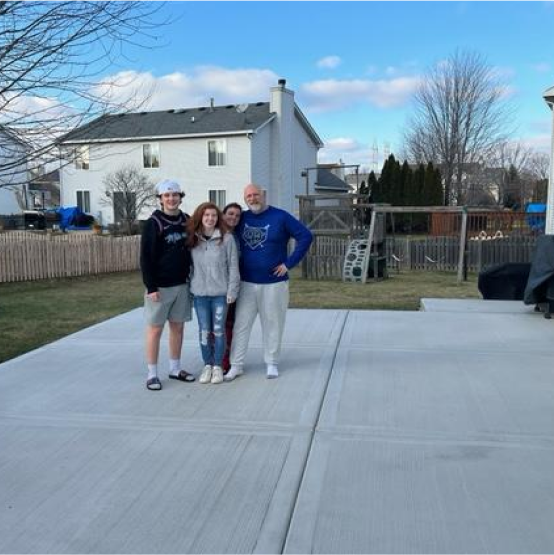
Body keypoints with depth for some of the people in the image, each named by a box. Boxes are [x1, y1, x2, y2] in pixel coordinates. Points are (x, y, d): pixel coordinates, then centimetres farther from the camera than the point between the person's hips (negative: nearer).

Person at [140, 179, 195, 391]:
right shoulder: (153, 224, -9)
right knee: (155, 328, 1)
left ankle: (175, 368, 24)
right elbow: (146, 258, -11)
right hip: (160, 286, -5)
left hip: (182, 285, 5)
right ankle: (152, 373, 10)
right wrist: (151, 287, -16)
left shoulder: (187, 221, 6)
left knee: (178, 327, 12)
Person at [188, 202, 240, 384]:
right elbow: (188, 264, 8)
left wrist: (232, 290, -7)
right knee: (204, 331, 9)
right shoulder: (192, 239, 3)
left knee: (218, 330, 6)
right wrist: (189, 287, 4)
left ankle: (218, 366, 19)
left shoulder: (227, 238, -5)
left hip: (220, 293, -2)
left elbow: (233, 266, -4)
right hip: (200, 294, 2)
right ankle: (207, 366, 22)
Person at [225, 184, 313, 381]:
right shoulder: (242, 219, 7)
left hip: (274, 283, -2)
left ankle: (271, 363, 20)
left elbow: (306, 236, -6)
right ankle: (236, 365, 11)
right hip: (246, 283, 3)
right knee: (241, 325, 2)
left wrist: (289, 263, -10)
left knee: (272, 325, 6)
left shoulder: (280, 217, -4)